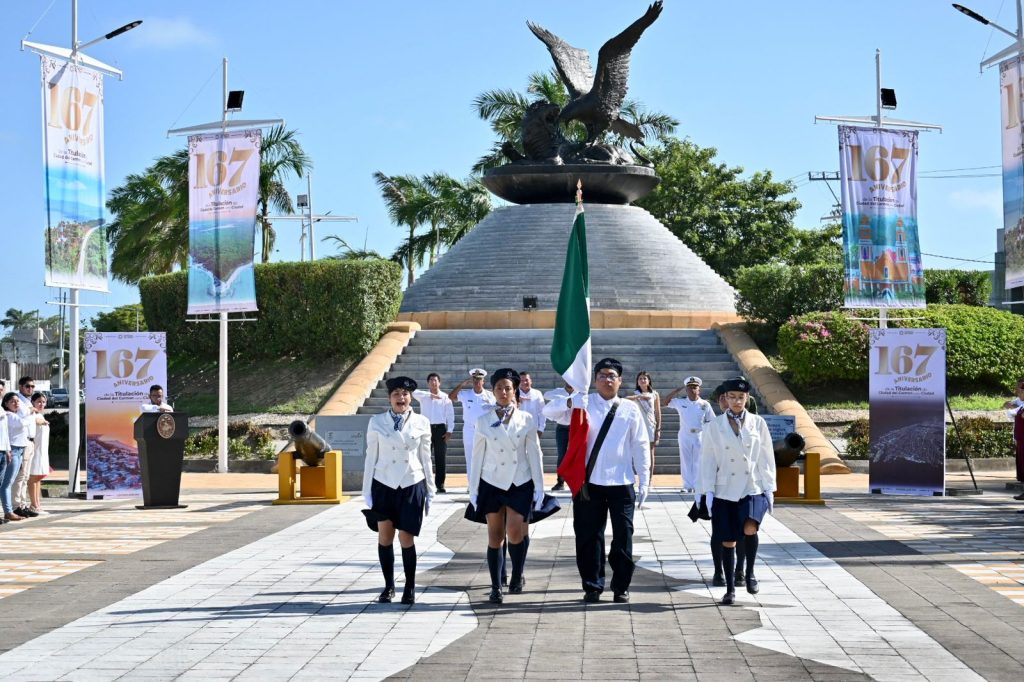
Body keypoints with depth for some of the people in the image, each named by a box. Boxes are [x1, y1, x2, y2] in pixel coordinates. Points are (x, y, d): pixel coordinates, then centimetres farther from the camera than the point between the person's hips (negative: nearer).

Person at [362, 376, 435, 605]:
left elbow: (426, 458, 7)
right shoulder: (377, 422, 1)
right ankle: (388, 586, 16)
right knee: (385, 537, 2)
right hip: (384, 485, 1)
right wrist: (367, 492, 3)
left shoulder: (421, 423, 2)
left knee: (406, 539, -2)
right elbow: (371, 457, 5)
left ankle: (410, 587, 12)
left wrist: (430, 492, 8)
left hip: (411, 486, -1)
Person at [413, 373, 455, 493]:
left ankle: (440, 484, 7)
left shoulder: (445, 397, 5)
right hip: (426, 428, 1)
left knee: (440, 458, 1)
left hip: (440, 428, -1)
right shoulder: (424, 396, 7)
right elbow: (415, 393, -17)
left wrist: (449, 430, -5)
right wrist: (431, 395, -24)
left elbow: (450, 414, 3)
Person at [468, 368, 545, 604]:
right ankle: (496, 588, 13)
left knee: (515, 532, -14)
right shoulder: (484, 421, 2)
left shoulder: (526, 419, 2)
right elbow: (477, 457, 5)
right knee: (495, 537, 3)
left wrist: (539, 487, 0)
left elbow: (534, 454, 3)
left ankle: (517, 576, 11)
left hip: (520, 483, -1)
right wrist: (473, 490, 4)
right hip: (492, 484, 1)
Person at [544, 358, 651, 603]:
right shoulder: (584, 403, 2)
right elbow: (549, 411, -6)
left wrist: (644, 481, 2)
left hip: (621, 482, 0)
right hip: (589, 481, 0)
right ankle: (592, 586, 17)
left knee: (623, 536, 5)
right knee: (589, 535, 5)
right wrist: (570, 402, -27)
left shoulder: (630, 409, 4)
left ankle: (621, 586, 18)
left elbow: (641, 446, 6)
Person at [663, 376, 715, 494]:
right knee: (686, 461, 1)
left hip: (700, 436, -1)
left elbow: (710, 421, 4)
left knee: (698, 461, 2)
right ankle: (687, 486, 6)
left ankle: (697, 485, 8)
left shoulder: (705, 404, 0)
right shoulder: (680, 402, 2)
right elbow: (666, 401, 0)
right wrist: (679, 390, -2)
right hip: (685, 435, 1)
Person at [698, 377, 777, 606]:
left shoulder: (758, 423, 5)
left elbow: (766, 457, 7)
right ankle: (730, 589, 17)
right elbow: (708, 460, 3)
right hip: (725, 491, 1)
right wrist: (708, 491, -2)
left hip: (753, 489, -1)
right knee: (728, 541, 3)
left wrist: (769, 489, 3)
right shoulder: (714, 426, 3)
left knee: (749, 529, -25)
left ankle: (749, 572, -1)